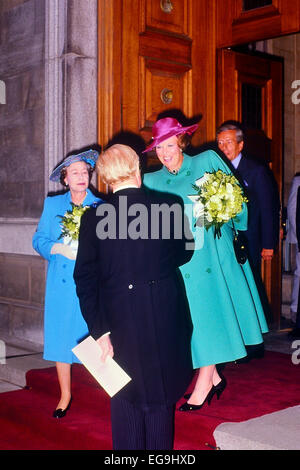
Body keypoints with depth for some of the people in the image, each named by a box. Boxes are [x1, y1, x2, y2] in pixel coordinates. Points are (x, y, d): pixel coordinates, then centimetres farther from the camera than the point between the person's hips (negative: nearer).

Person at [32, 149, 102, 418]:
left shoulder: (101, 207, 4)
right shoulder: (52, 204, 11)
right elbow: (39, 239, 8)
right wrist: (59, 249, -10)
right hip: (61, 285, 2)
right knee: (61, 338, 6)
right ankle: (65, 396, 21)